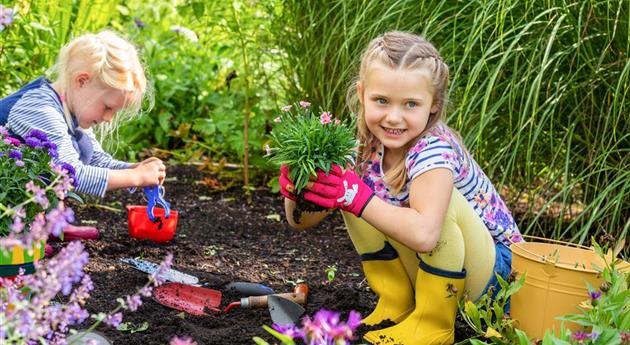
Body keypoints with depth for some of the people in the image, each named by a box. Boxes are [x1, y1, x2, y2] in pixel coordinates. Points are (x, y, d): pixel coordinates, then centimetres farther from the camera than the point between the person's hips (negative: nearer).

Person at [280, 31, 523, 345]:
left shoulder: (434, 150, -27)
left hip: (495, 267, -6)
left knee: (441, 200, -33)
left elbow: (424, 235, -44)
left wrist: (355, 196, -38)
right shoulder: (368, 149, -8)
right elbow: (302, 222, -3)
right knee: (358, 191, -8)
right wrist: (294, 192, -26)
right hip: (430, 268, 6)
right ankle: (396, 306, 4)